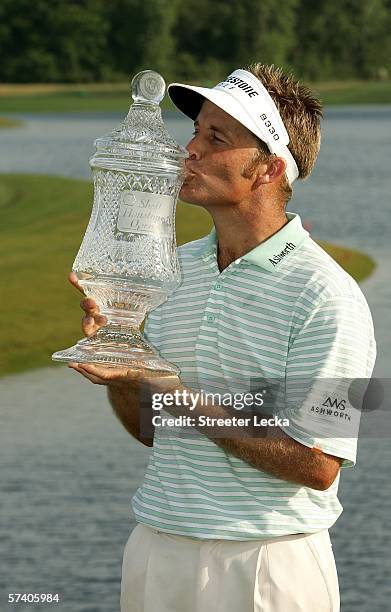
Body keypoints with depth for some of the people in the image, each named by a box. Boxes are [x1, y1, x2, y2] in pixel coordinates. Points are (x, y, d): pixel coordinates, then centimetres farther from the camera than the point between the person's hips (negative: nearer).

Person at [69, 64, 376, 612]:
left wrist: (170, 392, -19)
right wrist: (114, 365, -6)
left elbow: (316, 464, -20)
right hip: (155, 551, 6)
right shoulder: (174, 269, 7)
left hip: (265, 567, -6)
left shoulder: (327, 297, -14)